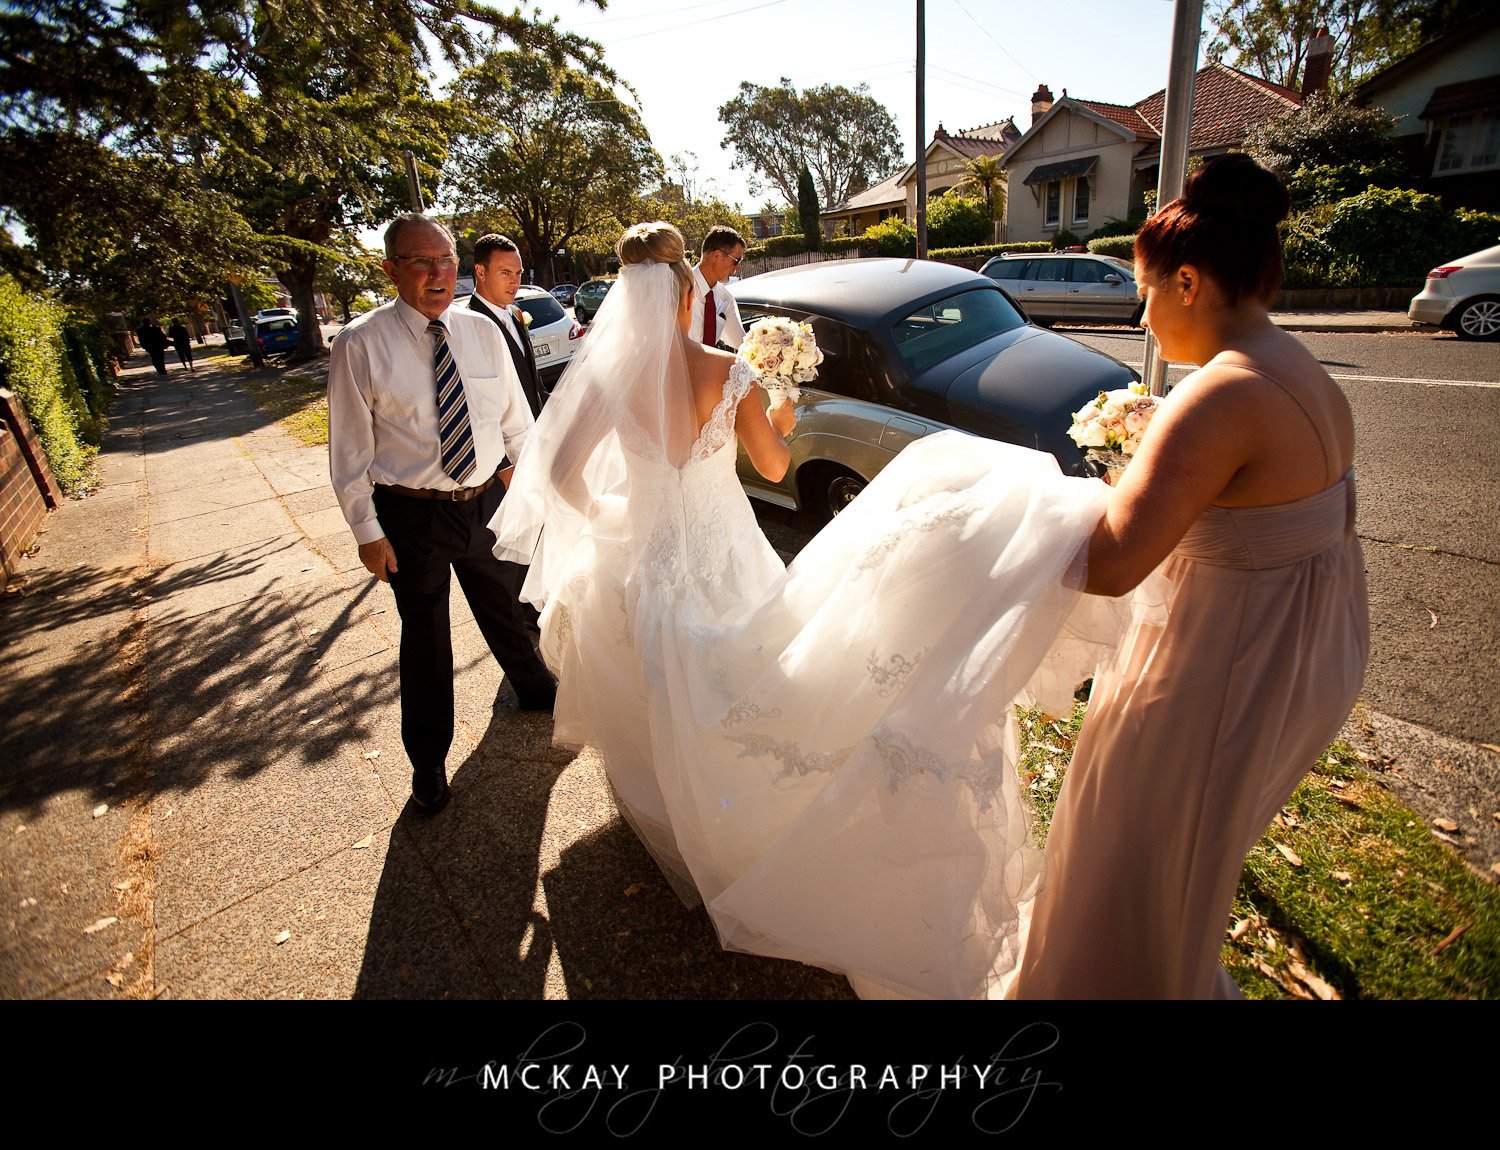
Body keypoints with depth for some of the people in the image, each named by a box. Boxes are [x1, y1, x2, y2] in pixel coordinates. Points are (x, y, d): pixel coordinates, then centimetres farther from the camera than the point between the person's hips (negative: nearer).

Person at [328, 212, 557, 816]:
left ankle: (535, 689, 54)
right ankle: (428, 760, 35)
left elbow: (516, 420, 6)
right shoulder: (361, 344, -12)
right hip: (412, 515, -3)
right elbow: (349, 450, -8)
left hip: (487, 500, 3)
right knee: (425, 639, 12)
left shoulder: (481, 331, -1)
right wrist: (367, 531, -9)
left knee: (507, 609, 23)